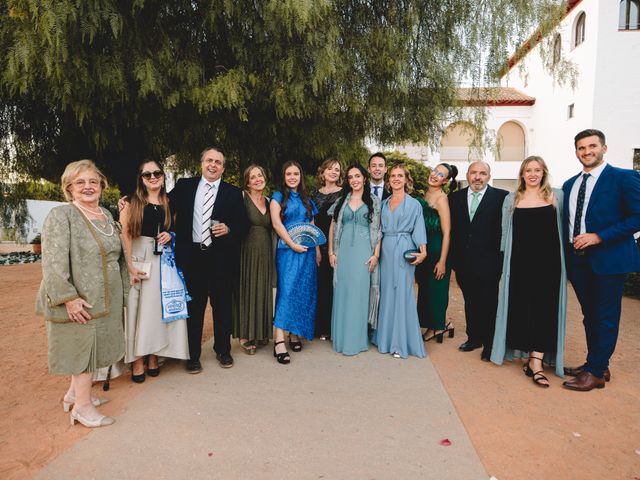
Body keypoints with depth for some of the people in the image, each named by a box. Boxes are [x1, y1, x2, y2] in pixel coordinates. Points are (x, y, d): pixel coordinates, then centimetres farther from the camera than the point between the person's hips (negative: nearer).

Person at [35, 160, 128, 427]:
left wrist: (122, 290, 17)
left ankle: (75, 392, 35)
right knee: (82, 347, 3)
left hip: (106, 300, 7)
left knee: (93, 345, 17)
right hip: (80, 301, -7)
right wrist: (68, 297, -24)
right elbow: (53, 262, -20)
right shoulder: (61, 216, -12)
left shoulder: (106, 215, 11)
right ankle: (83, 405, 17)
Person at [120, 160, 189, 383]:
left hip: (162, 261, 3)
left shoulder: (168, 203, 11)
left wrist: (170, 236, -3)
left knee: (157, 306, 6)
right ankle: (137, 360, 8)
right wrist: (130, 266, -15)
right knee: (136, 307, -2)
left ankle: (153, 355, 19)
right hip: (137, 258, -3)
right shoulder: (131, 202, 0)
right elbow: (124, 235, -7)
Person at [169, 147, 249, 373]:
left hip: (221, 258, 0)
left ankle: (223, 350, 28)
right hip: (191, 256, 1)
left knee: (222, 306, 10)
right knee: (194, 307, 8)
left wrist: (228, 229, -14)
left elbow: (244, 224, 3)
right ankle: (193, 355, 21)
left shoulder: (233, 192, 5)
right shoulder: (184, 186, 9)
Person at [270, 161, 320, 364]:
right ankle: (279, 341, -16)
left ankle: (295, 334, 14)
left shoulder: (307, 199, 17)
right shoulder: (278, 197, 5)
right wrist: (293, 244, -13)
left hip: (307, 249, 5)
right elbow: (276, 223, -6)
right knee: (286, 289, -13)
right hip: (287, 249, -5)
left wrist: (317, 249, 8)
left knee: (304, 291, 4)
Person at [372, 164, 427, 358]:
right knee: (386, 292, 8)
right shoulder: (384, 203, 14)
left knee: (402, 293, -4)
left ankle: (401, 342, 4)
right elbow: (379, 229, 14)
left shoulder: (414, 204, 3)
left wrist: (423, 252, -17)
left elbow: (418, 229, -4)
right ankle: (386, 337, 20)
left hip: (404, 250, -4)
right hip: (386, 250, 4)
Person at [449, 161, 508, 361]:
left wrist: (501, 259, -11)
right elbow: (452, 230, 8)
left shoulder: (501, 197, -5)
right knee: (470, 302, 16)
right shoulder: (455, 197, 7)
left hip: (488, 262, -4)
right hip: (463, 262, 4)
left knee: (489, 304, 5)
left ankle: (490, 344, 18)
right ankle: (474, 337, 31)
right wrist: (453, 258, 4)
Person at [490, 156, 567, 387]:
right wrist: (505, 262, 8)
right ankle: (533, 358, 19)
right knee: (522, 308, 4)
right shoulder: (511, 199, 8)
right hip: (520, 261, 1)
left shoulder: (557, 196, 6)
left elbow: (564, 228, 7)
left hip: (547, 261, -1)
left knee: (544, 308, -3)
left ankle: (536, 362, -1)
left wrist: (564, 260, 1)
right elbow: (505, 232, 11)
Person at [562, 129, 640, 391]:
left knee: (605, 317, 3)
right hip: (577, 259, 6)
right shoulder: (569, 185, 12)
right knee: (589, 315, 15)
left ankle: (595, 373, 13)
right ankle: (597, 364, 29)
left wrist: (599, 237, -18)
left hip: (608, 259, -6)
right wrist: (568, 248, 5)